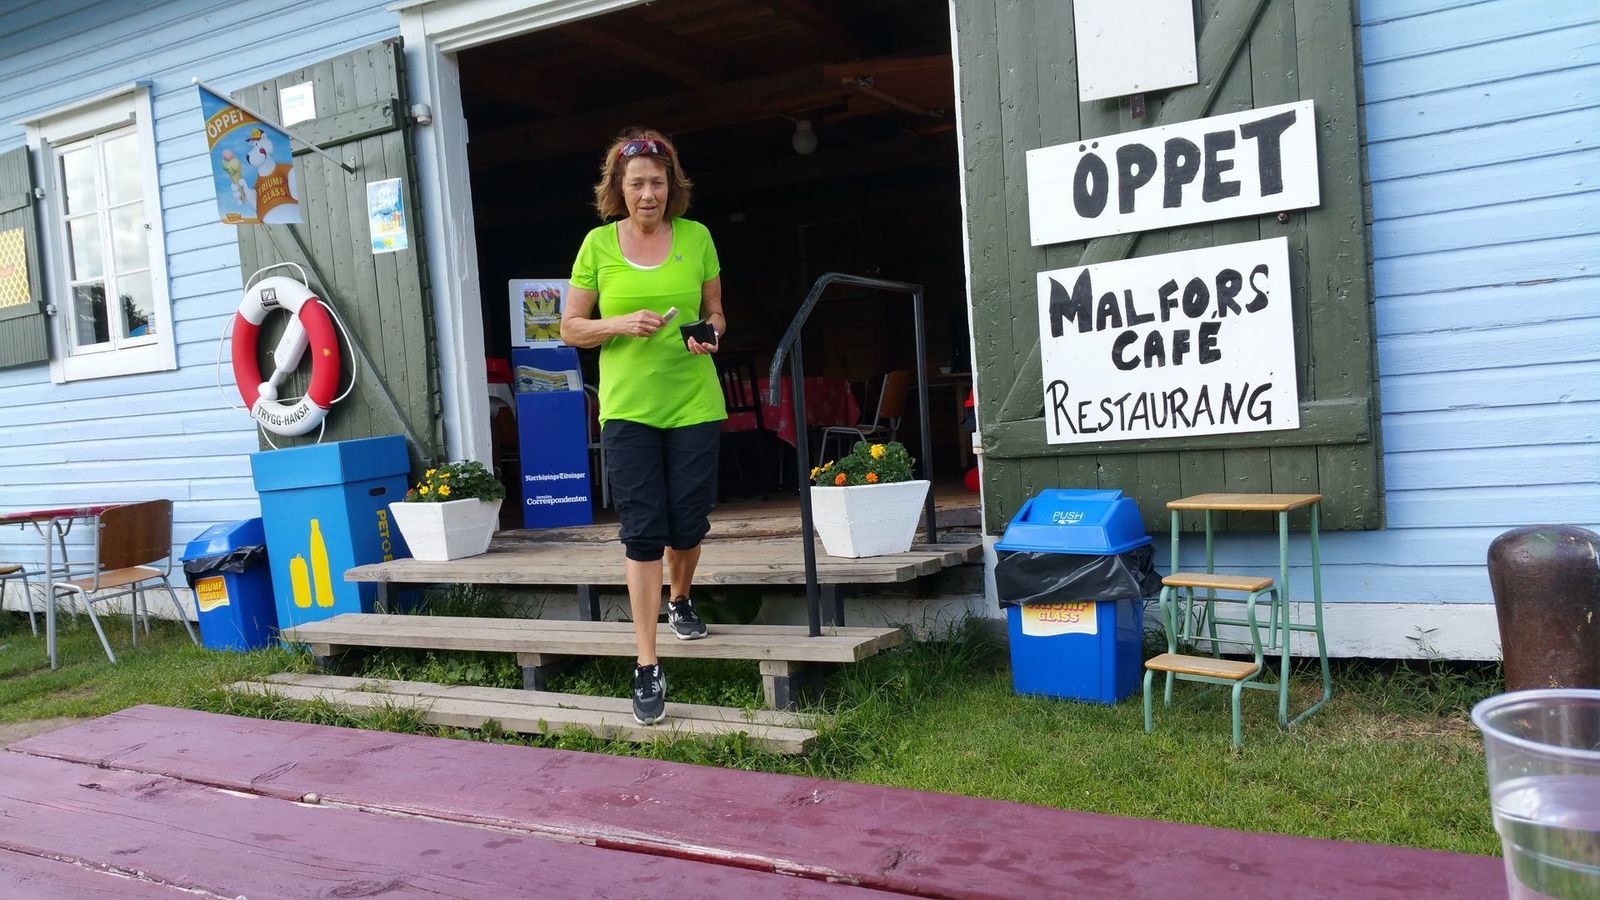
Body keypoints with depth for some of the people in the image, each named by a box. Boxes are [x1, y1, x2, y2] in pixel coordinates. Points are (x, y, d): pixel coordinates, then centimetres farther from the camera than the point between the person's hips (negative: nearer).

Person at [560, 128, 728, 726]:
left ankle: (680, 601, 42)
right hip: (627, 408, -1)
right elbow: (571, 328, 4)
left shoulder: (696, 237, 3)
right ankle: (647, 666, 1)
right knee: (642, 532, -4)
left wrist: (710, 334, -10)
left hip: (693, 404, 1)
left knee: (687, 524, 7)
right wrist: (623, 324, -14)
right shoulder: (598, 244, 1)